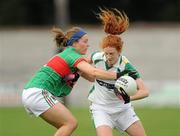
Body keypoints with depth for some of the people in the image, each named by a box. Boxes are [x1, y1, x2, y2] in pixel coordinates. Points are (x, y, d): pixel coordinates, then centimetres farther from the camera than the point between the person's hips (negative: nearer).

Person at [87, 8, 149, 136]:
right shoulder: (97, 57, -16)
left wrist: (129, 98, -47)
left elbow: (145, 91, -32)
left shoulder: (126, 66, -24)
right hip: (101, 108, 0)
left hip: (122, 108, 0)